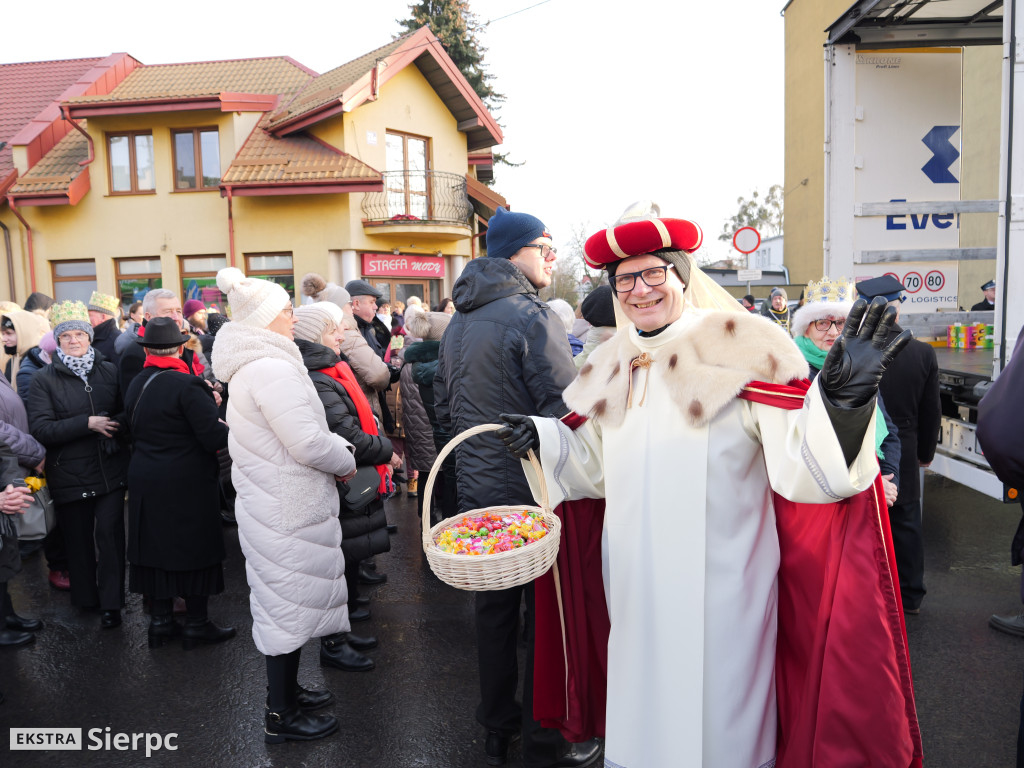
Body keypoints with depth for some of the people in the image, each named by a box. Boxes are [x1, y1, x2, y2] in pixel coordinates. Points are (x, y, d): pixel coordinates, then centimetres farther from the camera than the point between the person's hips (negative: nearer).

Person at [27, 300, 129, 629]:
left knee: (109, 531, -4)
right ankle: (86, 597, 31)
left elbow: (129, 411, 6)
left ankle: (111, 603, 8)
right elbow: (40, 428, -11)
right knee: (78, 537, 12)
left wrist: (114, 423, -16)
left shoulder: (108, 371, 3)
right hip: (70, 474, 0)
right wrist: (87, 424, -19)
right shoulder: (44, 380, -1)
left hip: (110, 469, 0)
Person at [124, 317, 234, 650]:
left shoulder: (135, 385, 5)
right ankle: (196, 625, 16)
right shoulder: (187, 386, -19)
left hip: (145, 482, 7)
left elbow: (135, 431, 13)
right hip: (188, 485, -7)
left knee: (156, 548, 15)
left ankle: (160, 621, 25)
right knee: (196, 550, 6)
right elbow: (215, 437, -23)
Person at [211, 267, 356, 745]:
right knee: (289, 604, 3)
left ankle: (285, 692, 37)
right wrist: (346, 463, -7)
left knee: (284, 602, 21)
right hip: (287, 513, -10)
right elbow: (308, 443, -25)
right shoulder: (271, 369, -23)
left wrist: (338, 446, 6)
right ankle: (281, 716, 18)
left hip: (273, 504, 10)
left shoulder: (253, 365, 10)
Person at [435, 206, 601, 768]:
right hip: (532, 492, -8)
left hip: (478, 491, 8)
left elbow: (444, 406, 17)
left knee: (493, 608, 17)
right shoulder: (532, 316, -16)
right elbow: (566, 410, -21)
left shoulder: (457, 322, 10)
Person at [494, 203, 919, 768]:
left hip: (720, 587, -4)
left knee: (717, 711, 11)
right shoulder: (612, 366, 6)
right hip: (638, 587, 5)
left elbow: (800, 467, -18)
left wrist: (838, 399, -34)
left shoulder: (742, 346, -10)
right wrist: (542, 439, 2)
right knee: (643, 698, 20)